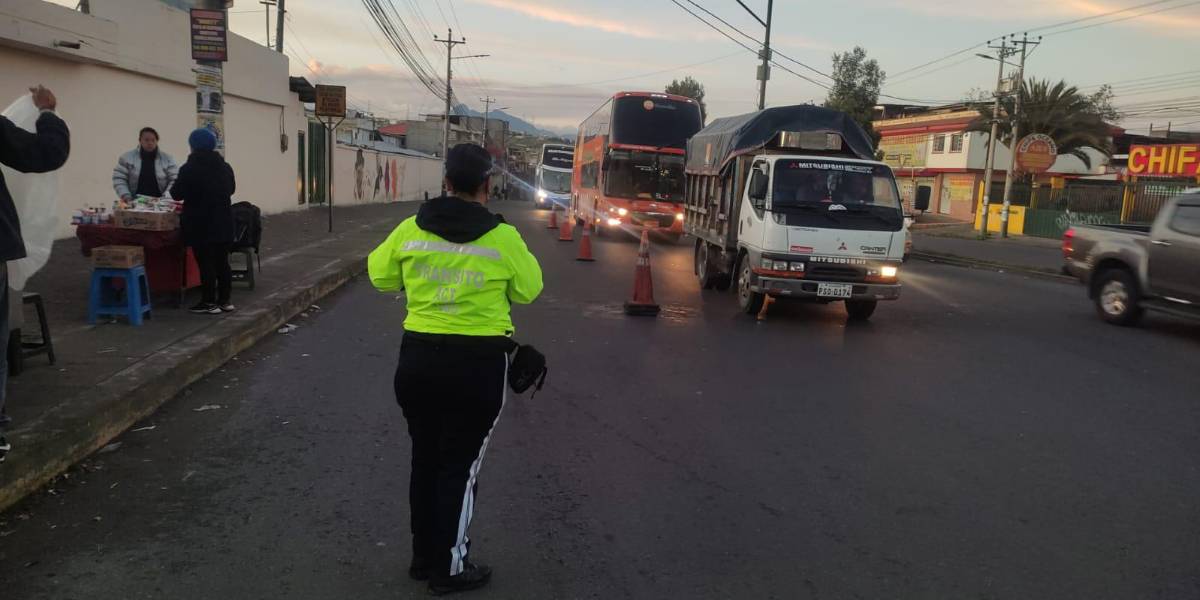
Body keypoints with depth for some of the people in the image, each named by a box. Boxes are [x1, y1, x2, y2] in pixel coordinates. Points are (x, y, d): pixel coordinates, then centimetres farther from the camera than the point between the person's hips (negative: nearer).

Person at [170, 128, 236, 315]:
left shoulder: (189, 168, -12)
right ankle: (225, 301, 14)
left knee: (205, 263, -2)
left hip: (200, 224, -6)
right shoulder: (225, 167, 8)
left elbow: (176, 194, -6)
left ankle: (210, 303, 1)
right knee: (222, 262, 10)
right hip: (223, 223, 6)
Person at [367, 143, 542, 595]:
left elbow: (380, 276, 11)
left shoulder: (411, 229, -3)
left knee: (425, 460, 19)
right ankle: (448, 570, 22)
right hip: (478, 364, -3)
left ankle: (424, 558, 33)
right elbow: (528, 290, 2)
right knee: (460, 467, 10)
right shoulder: (503, 237, -11)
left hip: (418, 358, 4)